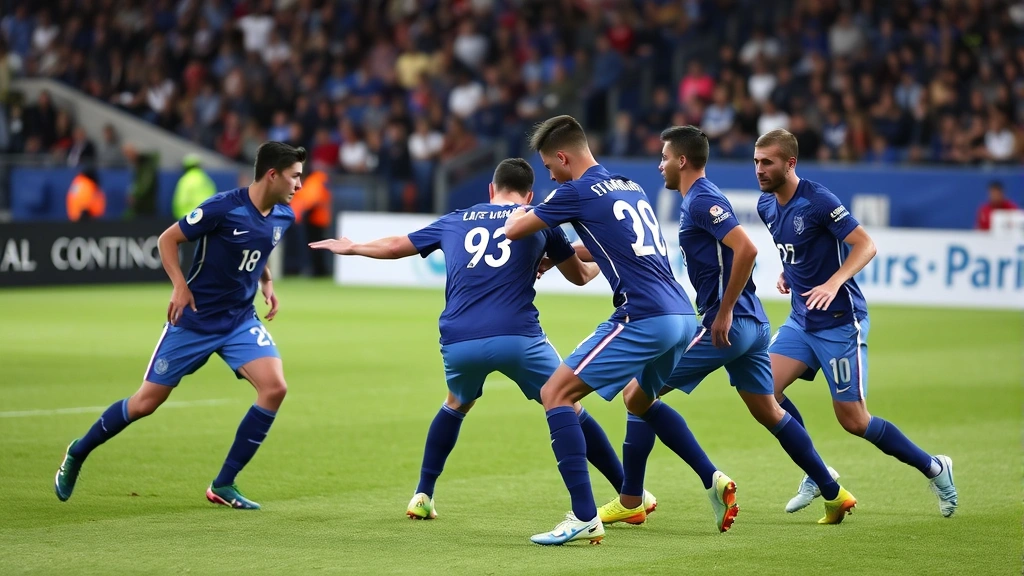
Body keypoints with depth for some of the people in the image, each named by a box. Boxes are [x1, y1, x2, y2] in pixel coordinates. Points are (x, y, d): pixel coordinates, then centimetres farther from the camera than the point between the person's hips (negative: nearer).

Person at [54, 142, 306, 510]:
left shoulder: (283, 216, -1)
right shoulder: (224, 207, -21)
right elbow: (168, 239, -11)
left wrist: (266, 282, 6)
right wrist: (180, 286, -21)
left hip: (240, 320, 5)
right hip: (194, 319, -5)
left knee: (274, 387, -18)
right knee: (146, 402, 1)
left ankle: (223, 486, -7)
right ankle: (78, 453, 28)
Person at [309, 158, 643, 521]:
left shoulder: (456, 221, 21)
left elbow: (393, 246, 34)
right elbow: (580, 276, 27)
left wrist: (351, 247, 52)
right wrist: (599, 264, 50)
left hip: (458, 342, 3)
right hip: (517, 337, -2)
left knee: (456, 404, 32)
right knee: (570, 409, 11)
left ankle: (422, 496, 30)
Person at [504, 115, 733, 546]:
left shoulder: (577, 192, -4)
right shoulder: (630, 188, 20)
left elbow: (513, 231, 5)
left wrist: (518, 213, 27)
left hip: (643, 317, -9)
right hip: (682, 316, 9)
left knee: (555, 393, -4)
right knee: (640, 402, 33)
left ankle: (584, 518, -12)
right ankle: (714, 481, 25)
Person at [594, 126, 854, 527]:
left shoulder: (702, 200, -12)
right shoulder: (699, 199, 17)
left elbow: (746, 248, -25)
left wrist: (725, 311, -22)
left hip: (727, 325, -10)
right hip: (752, 324, 10)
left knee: (638, 392, -4)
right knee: (769, 413, 18)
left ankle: (630, 502, -1)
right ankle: (833, 494, 20)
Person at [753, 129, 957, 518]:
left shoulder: (817, 201, -19)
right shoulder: (766, 205, 5)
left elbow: (865, 246, -21)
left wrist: (833, 283, -34)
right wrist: (785, 273, 6)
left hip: (840, 322, -8)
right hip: (801, 320, 8)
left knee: (853, 420, -4)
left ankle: (933, 468, 16)